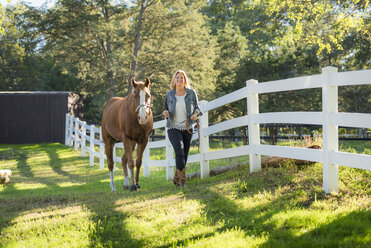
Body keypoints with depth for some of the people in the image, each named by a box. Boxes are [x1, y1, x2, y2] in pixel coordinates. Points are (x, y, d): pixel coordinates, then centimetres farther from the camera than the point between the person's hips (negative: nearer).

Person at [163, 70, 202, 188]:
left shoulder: (191, 93, 1)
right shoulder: (169, 95, 2)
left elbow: (197, 107, 10)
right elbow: (165, 110, 12)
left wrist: (196, 114, -11)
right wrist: (165, 113, -11)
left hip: (187, 128, 2)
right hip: (173, 128, -2)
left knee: (184, 155, 9)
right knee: (179, 152, -20)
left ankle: (177, 178, 27)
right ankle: (182, 179, -15)